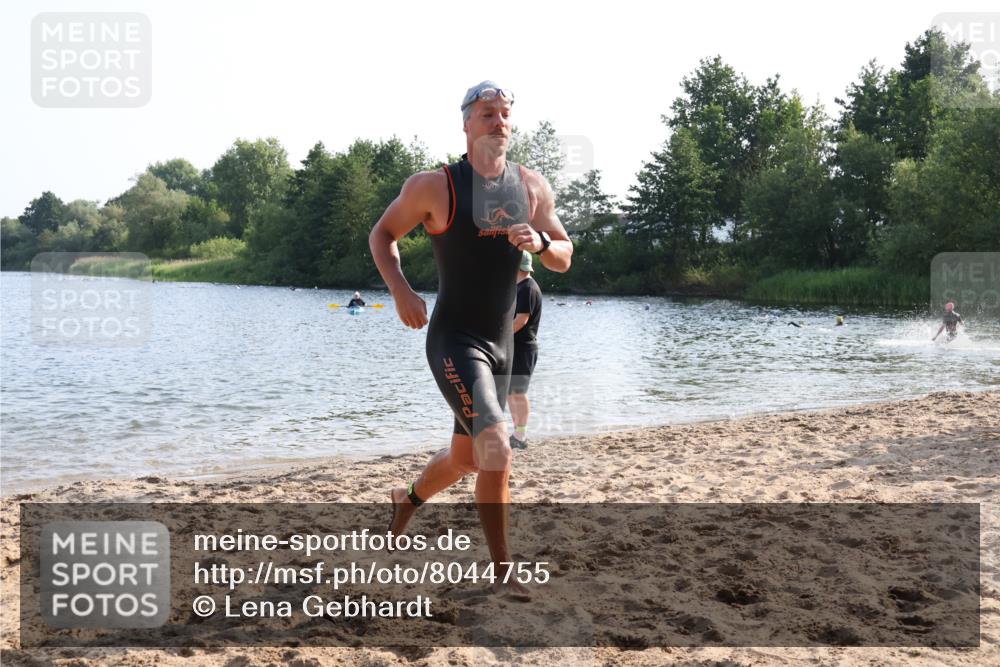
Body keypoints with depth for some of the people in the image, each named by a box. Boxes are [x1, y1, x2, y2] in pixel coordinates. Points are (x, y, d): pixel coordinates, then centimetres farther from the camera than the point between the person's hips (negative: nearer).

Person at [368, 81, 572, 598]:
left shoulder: (532, 187, 5)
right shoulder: (434, 186, -9)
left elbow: (564, 259, 9)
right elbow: (381, 234, 3)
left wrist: (540, 243, -14)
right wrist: (400, 290, -14)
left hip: (501, 343, 6)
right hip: (453, 340, -6)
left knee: (465, 457, 20)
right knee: (496, 449, -22)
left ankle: (408, 499, 51)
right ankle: (503, 573, -8)